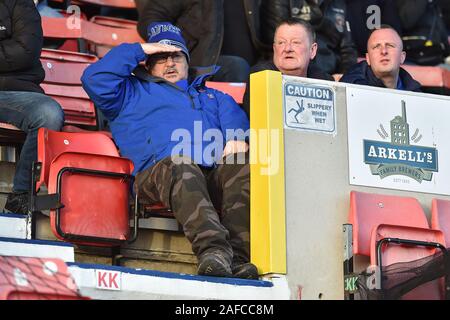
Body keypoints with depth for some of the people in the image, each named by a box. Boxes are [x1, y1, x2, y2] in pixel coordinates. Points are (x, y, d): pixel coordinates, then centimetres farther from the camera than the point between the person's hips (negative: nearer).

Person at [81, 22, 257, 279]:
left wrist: (237, 138, -5)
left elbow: (235, 117, 20)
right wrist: (139, 50, 20)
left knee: (244, 167, -33)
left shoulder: (214, 96, 43)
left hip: (217, 170, 3)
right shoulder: (132, 93, 35)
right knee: (180, 167, -41)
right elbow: (95, 79, 17)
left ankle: (238, 256, -50)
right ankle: (212, 249, -62)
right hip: (159, 168, -3)